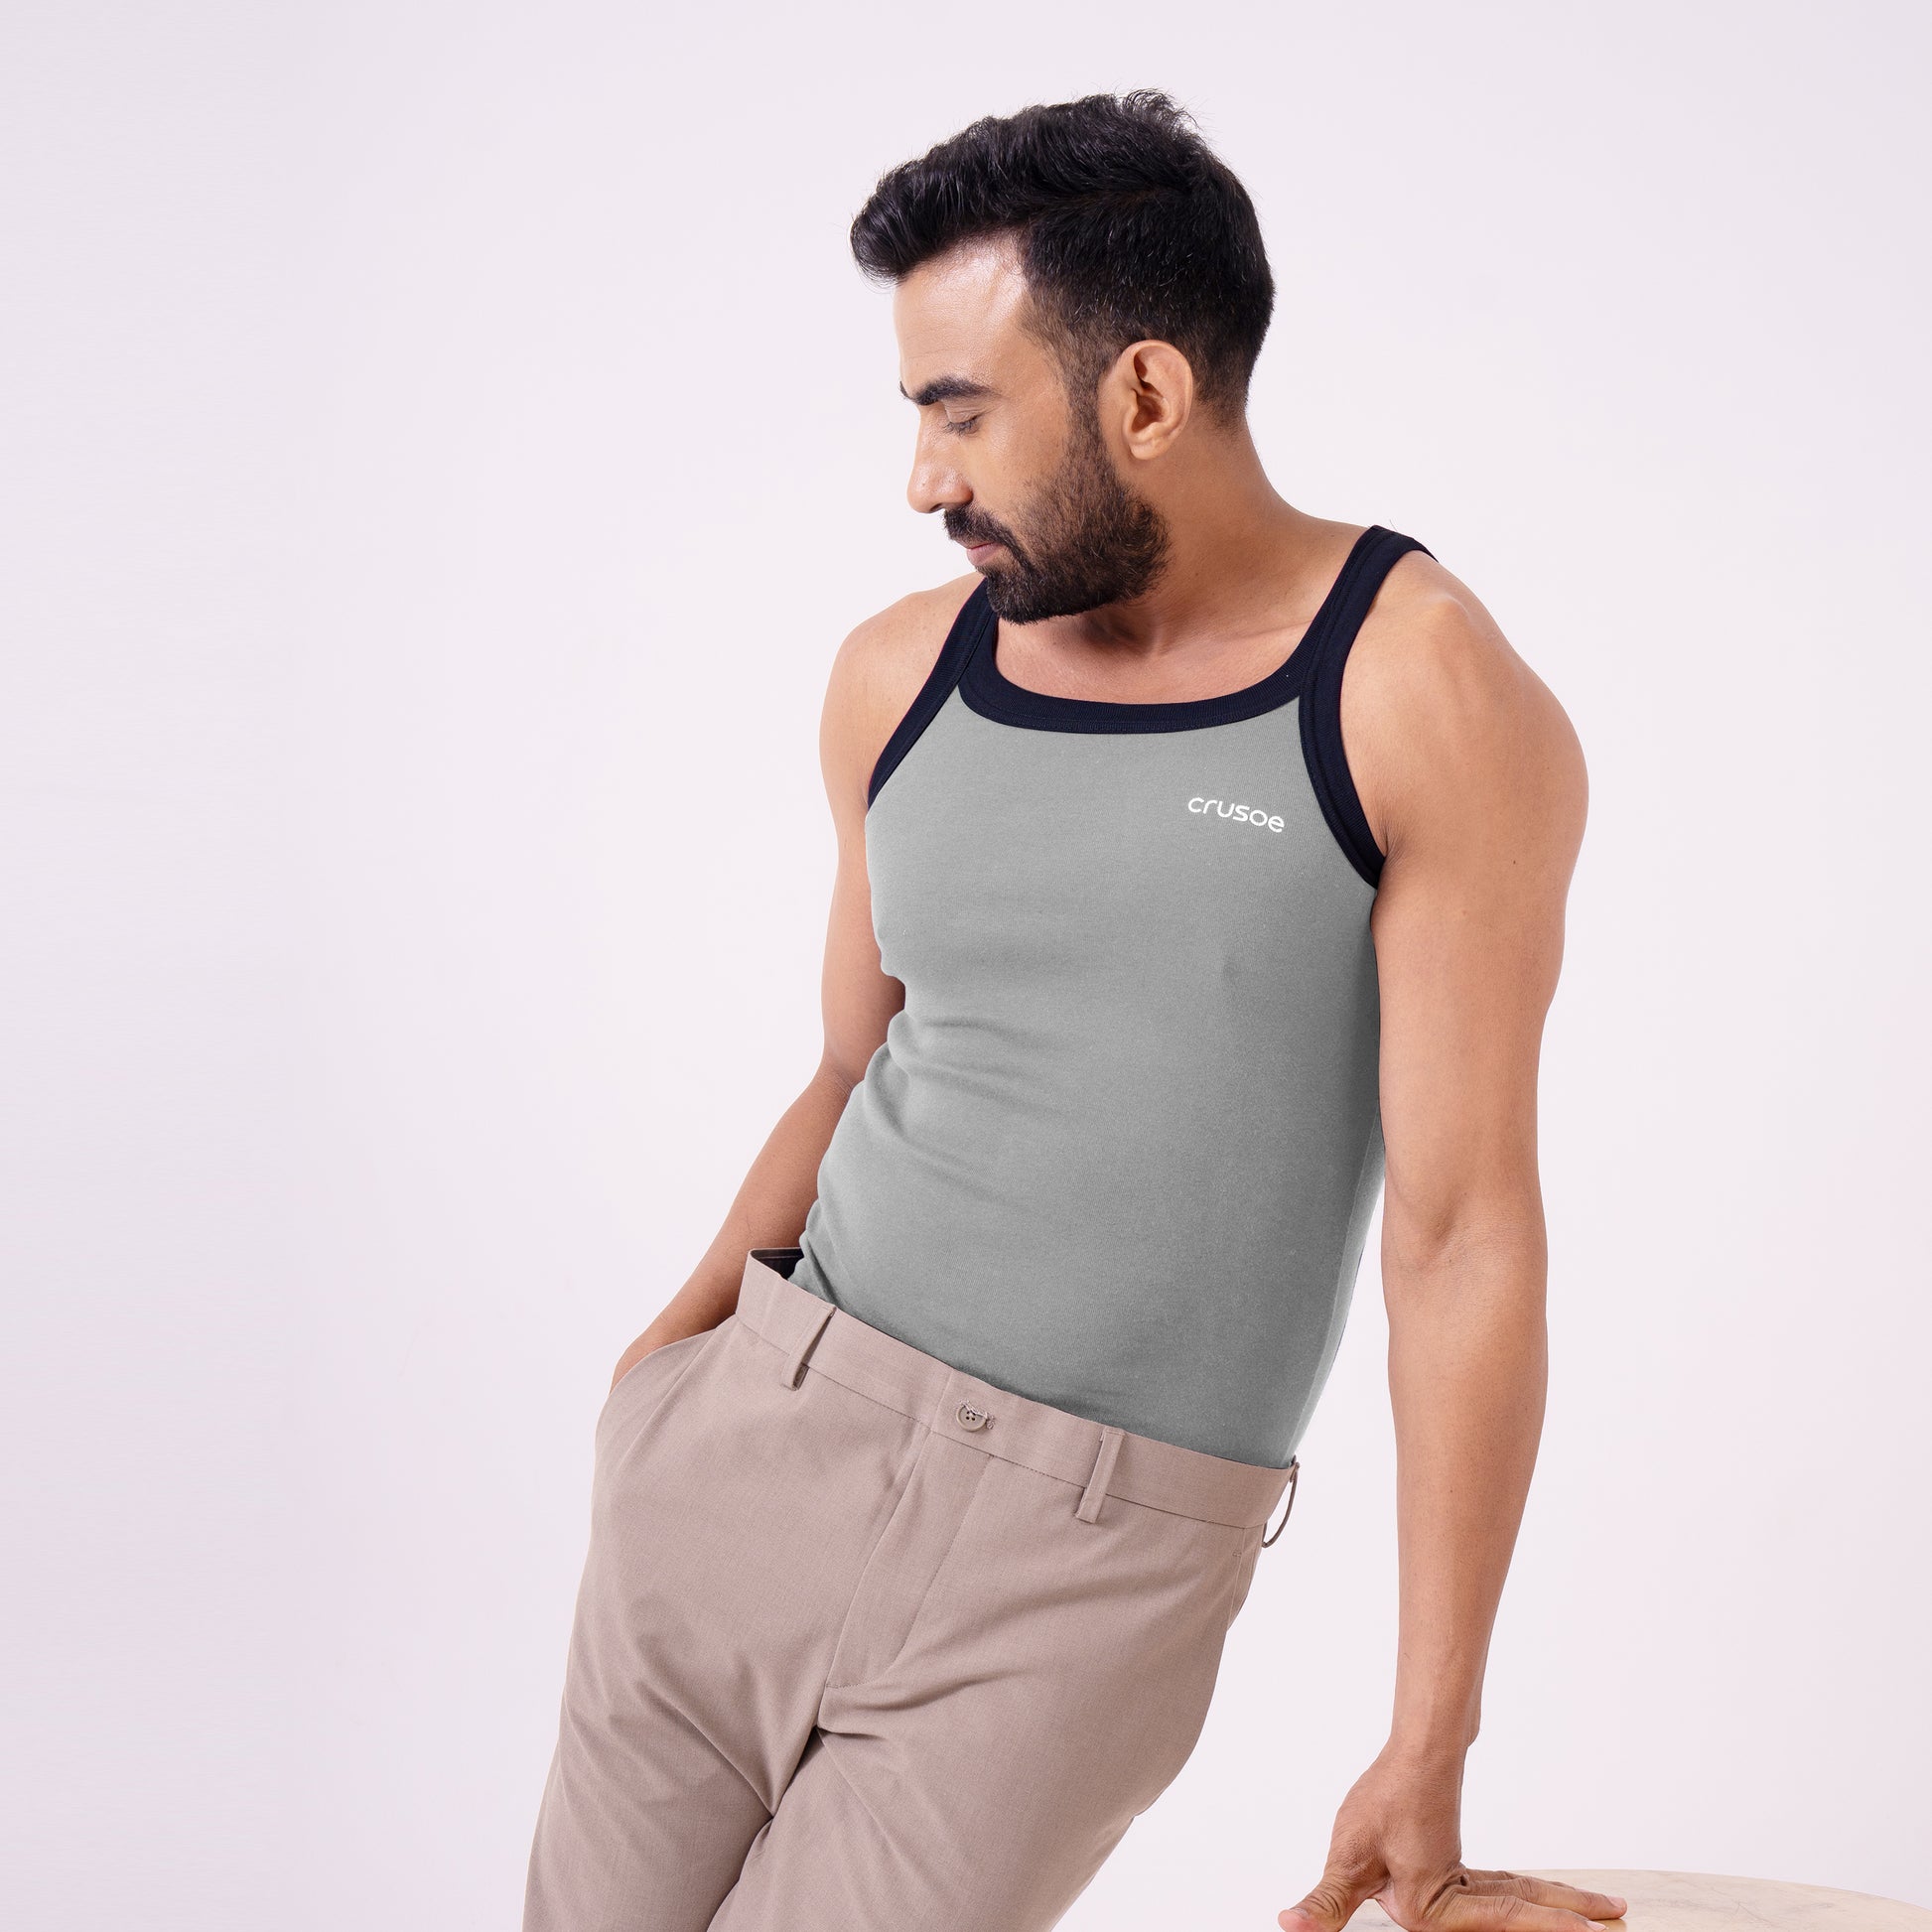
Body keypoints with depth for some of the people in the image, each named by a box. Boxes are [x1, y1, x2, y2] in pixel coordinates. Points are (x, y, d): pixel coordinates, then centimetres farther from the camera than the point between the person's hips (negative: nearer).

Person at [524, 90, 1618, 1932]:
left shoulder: (1424, 705, -9)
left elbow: (1462, 1231, -11)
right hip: (768, 1437, 5)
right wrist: (698, 1312, -3)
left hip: (1095, 1556, -4)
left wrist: (1429, 1752, -11)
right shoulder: (899, 676, 7)